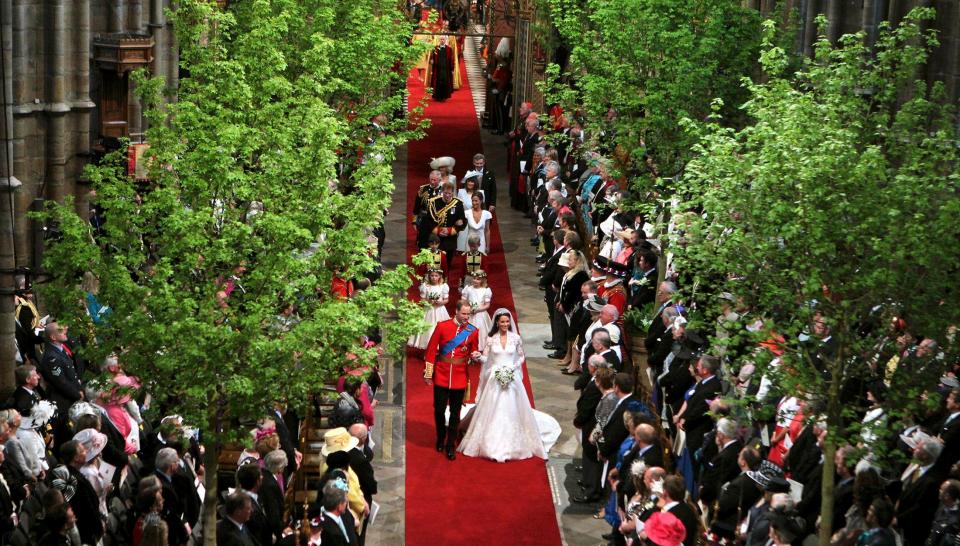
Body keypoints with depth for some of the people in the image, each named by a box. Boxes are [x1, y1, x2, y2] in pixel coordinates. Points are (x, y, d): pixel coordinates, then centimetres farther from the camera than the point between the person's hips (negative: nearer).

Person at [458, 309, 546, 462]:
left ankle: (511, 445, 12)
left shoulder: (516, 338, -1)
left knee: (511, 411, 2)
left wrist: (513, 367, -8)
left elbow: (521, 357, 9)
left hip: (512, 378, 0)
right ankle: (493, 445, 10)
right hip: (495, 378, 0)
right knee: (493, 412, 1)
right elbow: (485, 357, 2)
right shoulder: (491, 338, -1)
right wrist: (478, 357, -19)